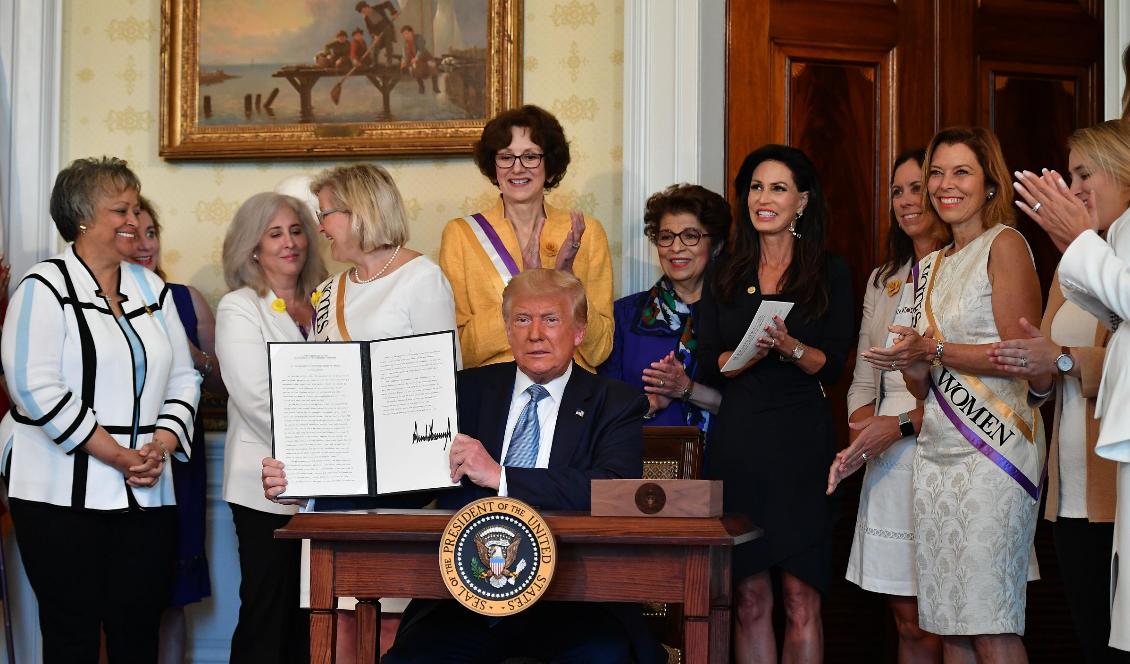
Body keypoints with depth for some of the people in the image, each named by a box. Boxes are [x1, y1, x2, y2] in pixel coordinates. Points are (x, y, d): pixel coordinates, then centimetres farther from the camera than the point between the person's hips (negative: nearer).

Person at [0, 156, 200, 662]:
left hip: (145, 493, 5)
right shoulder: (44, 288, -3)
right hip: (63, 495, -5)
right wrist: (116, 455, -15)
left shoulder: (152, 289, 15)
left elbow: (183, 380, 14)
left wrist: (160, 447, -4)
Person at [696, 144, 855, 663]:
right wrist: (752, 353, -14)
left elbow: (833, 366, 0)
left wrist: (791, 347, -19)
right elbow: (708, 363, 5)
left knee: (801, 598, -5)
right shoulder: (725, 272, 12)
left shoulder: (831, 272, 5)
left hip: (801, 443, -2)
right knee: (749, 597, 2)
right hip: (736, 440, 2)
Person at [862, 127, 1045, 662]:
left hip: (992, 451, -7)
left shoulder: (1005, 245, -4)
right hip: (936, 453, 8)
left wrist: (935, 348, -13)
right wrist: (913, 365, -2)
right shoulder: (931, 266, 19)